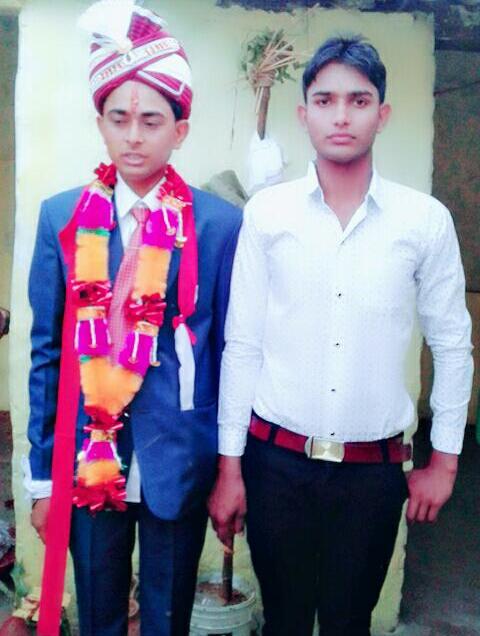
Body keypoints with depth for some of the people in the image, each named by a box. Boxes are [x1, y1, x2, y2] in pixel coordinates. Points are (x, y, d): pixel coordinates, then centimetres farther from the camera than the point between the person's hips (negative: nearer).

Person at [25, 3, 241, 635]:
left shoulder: (220, 224, -6)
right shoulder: (61, 218, 0)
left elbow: (230, 351, -1)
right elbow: (47, 352, 3)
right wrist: (42, 474, 3)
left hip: (180, 466, -1)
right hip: (86, 463, 2)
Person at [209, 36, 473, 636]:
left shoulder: (426, 220, -4)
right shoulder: (266, 212, -4)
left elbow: (452, 347, 4)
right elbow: (241, 345, -2)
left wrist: (444, 461, 6)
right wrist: (229, 466, 0)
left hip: (374, 468, 0)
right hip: (276, 460, 0)